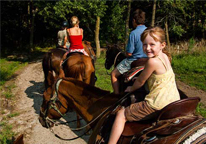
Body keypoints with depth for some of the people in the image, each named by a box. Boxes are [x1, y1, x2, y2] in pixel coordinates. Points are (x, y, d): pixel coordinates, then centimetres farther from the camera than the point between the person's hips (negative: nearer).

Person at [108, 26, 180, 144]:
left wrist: (131, 88, 14)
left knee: (121, 114, 3)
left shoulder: (153, 61, -19)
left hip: (157, 105, -8)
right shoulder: (165, 57, 7)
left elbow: (140, 82, -5)